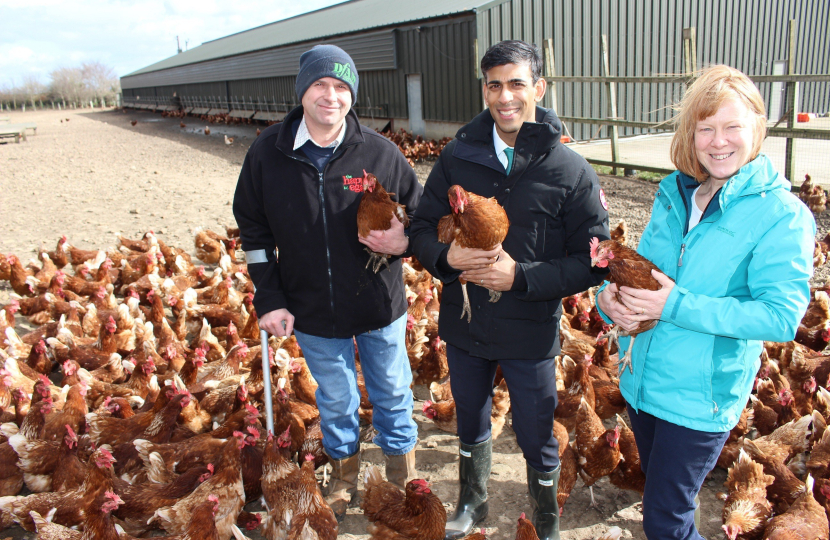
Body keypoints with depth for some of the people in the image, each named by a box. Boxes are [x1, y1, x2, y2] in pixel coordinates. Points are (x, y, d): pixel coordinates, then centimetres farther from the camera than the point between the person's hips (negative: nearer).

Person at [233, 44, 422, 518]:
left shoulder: (379, 152, -11)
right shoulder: (268, 153, -7)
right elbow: (253, 230, 1)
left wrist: (404, 240, -23)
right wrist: (270, 299, -3)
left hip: (380, 306, 0)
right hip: (312, 313, 1)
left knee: (392, 393, 19)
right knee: (335, 400, 20)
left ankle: (402, 474, 45)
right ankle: (345, 474, 47)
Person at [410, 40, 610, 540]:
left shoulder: (572, 171, -12)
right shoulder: (458, 156, -3)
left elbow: (593, 262, -11)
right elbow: (423, 227, 3)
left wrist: (520, 275, -23)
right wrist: (448, 256, -19)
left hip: (531, 334, -3)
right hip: (463, 327, 3)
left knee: (537, 438, 15)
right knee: (470, 422, 24)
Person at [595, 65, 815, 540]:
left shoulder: (781, 214, -16)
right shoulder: (674, 195, 2)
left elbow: (782, 316, -23)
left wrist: (676, 305, -28)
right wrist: (612, 297, -13)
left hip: (701, 396, -6)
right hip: (642, 380, 6)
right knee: (661, 496, 26)